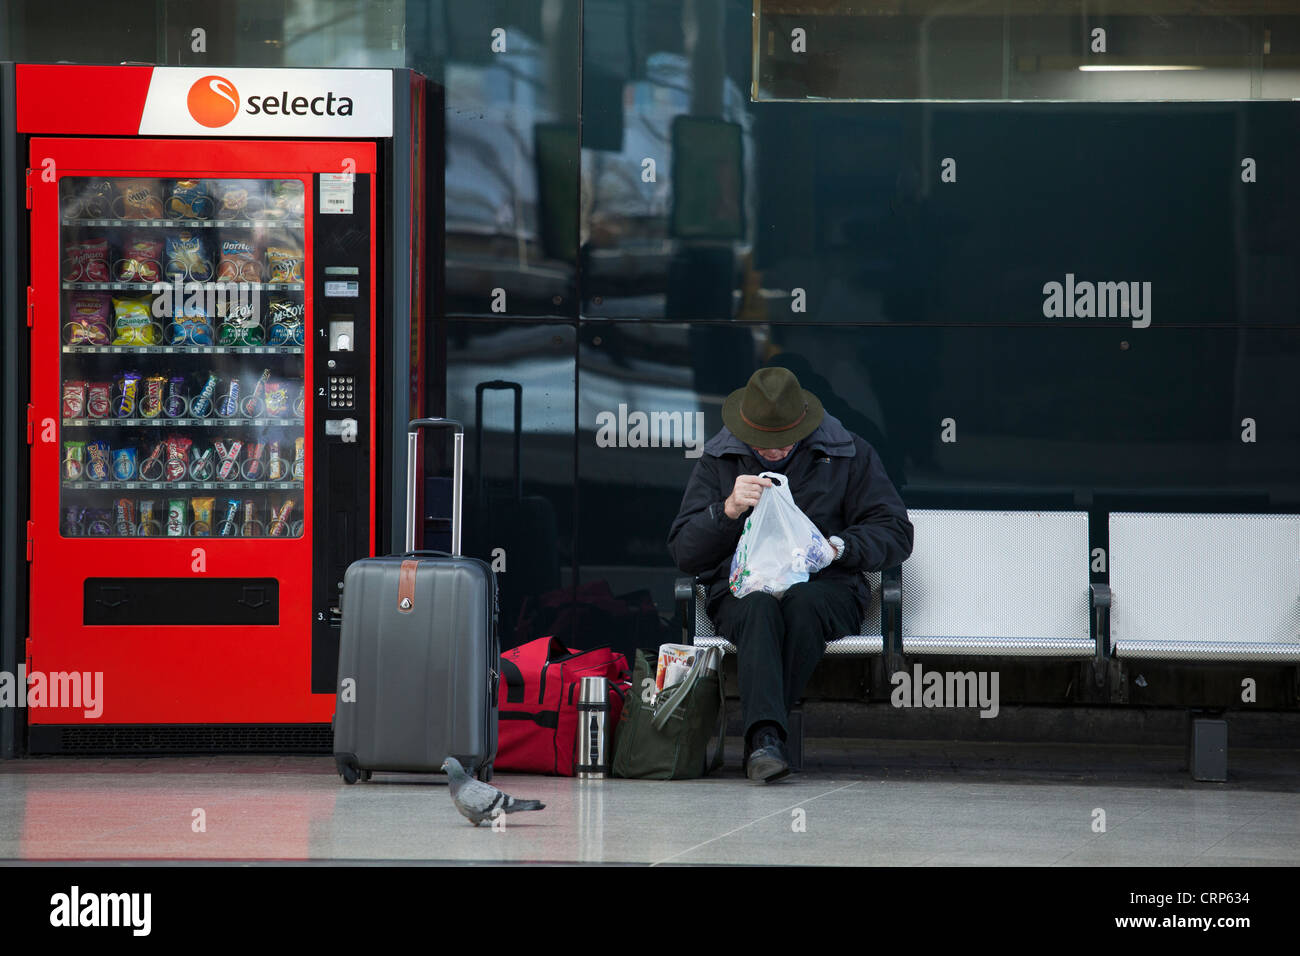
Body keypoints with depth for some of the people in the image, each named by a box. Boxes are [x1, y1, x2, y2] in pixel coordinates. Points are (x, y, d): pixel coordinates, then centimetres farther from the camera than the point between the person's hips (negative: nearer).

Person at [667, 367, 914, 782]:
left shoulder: (848, 454, 8)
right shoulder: (718, 460, 10)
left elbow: (895, 534, 4)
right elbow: (684, 553, 5)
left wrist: (837, 547, -15)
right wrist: (728, 510, -14)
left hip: (826, 586, 0)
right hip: (740, 588, 0)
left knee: (803, 603, -38)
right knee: (759, 607, -37)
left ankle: (761, 734, -35)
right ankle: (766, 735, -51)